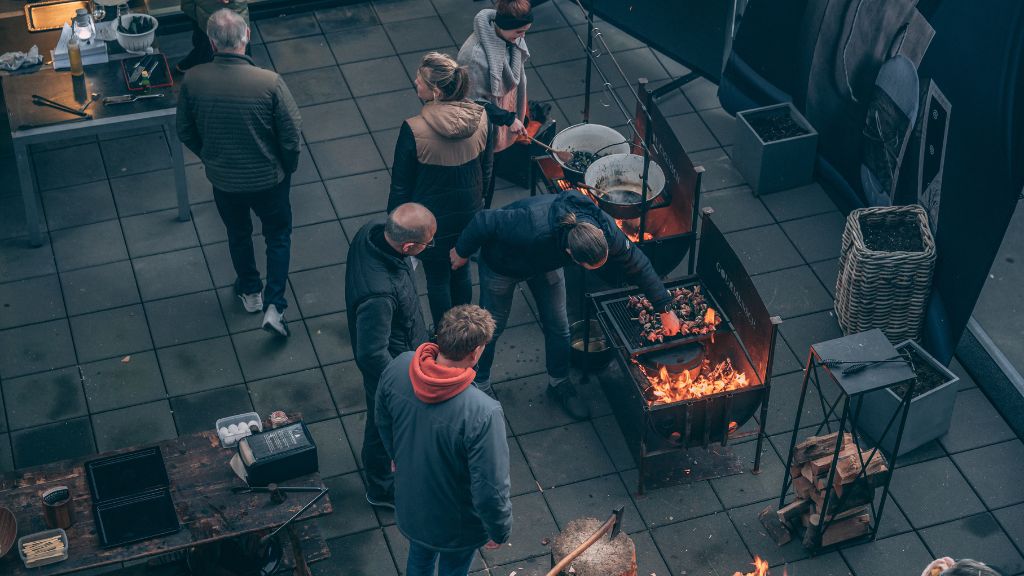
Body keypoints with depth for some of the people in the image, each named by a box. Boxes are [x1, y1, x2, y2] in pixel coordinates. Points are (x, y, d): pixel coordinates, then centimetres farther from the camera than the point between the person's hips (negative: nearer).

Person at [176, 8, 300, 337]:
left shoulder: (192, 81, -19)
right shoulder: (269, 82, -26)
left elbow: (185, 132, -4)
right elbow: (292, 135, -18)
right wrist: (288, 168, 3)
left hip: (223, 180, 2)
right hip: (268, 179, -2)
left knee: (238, 233, 29)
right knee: (278, 235, 23)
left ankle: (250, 292, 49)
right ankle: (274, 307, 16)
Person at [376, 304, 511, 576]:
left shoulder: (397, 369, -24)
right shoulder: (483, 413, -42)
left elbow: (383, 422, -1)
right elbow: (490, 489, -32)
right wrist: (499, 530, -11)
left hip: (409, 502, 5)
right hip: (456, 523, -5)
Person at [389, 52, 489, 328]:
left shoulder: (414, 130, -28)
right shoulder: (480, 117, -15)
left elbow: (401, 184, -16)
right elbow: (486, 168, 1)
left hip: (432, 219, -4)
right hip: (470, 211, 5)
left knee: (437, 279, 17)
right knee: (461, 271, 26)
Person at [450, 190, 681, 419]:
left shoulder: (605, 230, -33)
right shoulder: (534, 230, -50)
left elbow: (637, 266, -16)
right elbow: (485, 221, -35)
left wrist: (665, 309, -10)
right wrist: (462, 252, -16)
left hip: (546, 264, 4)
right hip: (502, 265, -4)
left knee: (558, 327, 8)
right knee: (491, 327, 10)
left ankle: (559, 383, 34)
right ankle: (479, 384, 35)